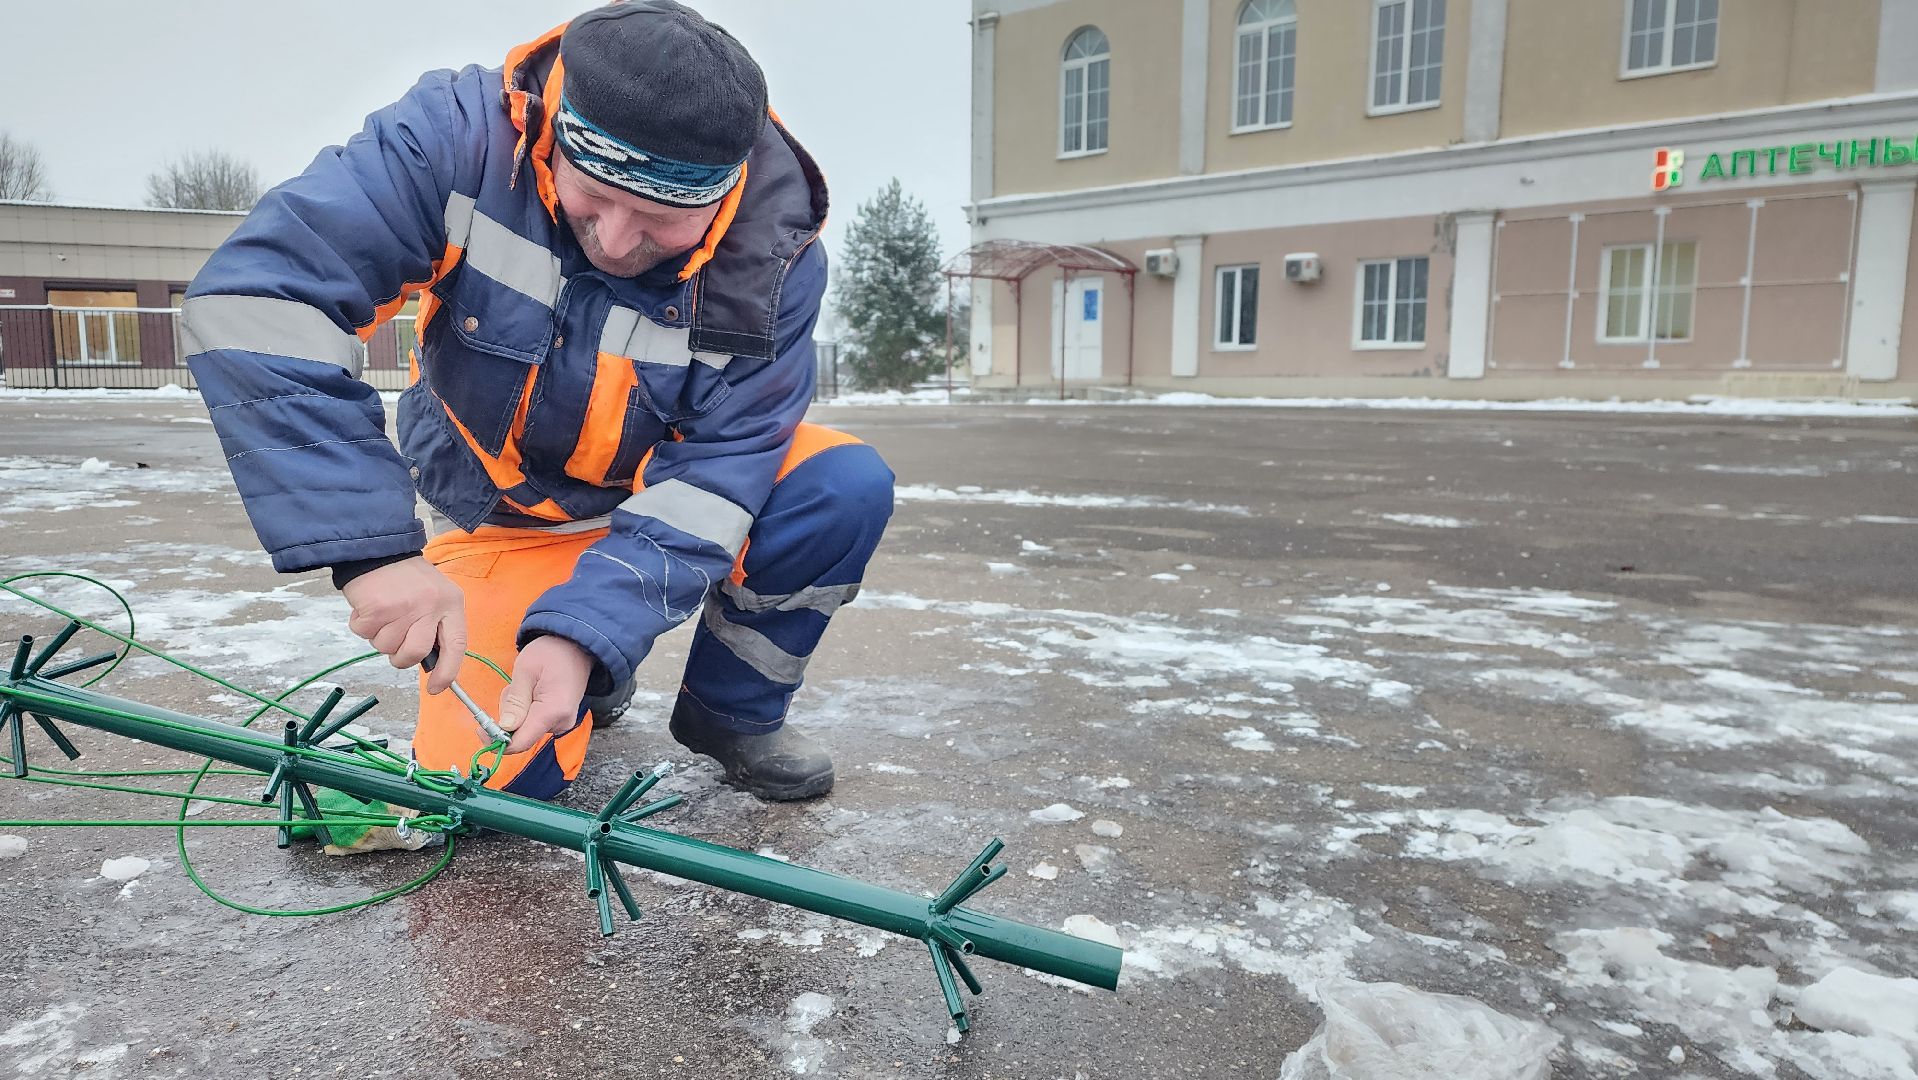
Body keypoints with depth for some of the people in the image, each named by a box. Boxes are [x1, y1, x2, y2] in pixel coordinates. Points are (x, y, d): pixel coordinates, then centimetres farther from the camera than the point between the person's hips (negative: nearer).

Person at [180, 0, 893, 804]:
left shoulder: (772, 252, -24)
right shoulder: (462, 136, -27)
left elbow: (715, 472, -24)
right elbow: (255, 295, -33)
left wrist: (586, 630, -36)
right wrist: (372, 549, -41)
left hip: (663, 492, 1)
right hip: (509, 521, -1)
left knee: (844, 490, -26)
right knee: (492, 780, -16)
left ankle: (734, 714, 0)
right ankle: (598, 682, 20)